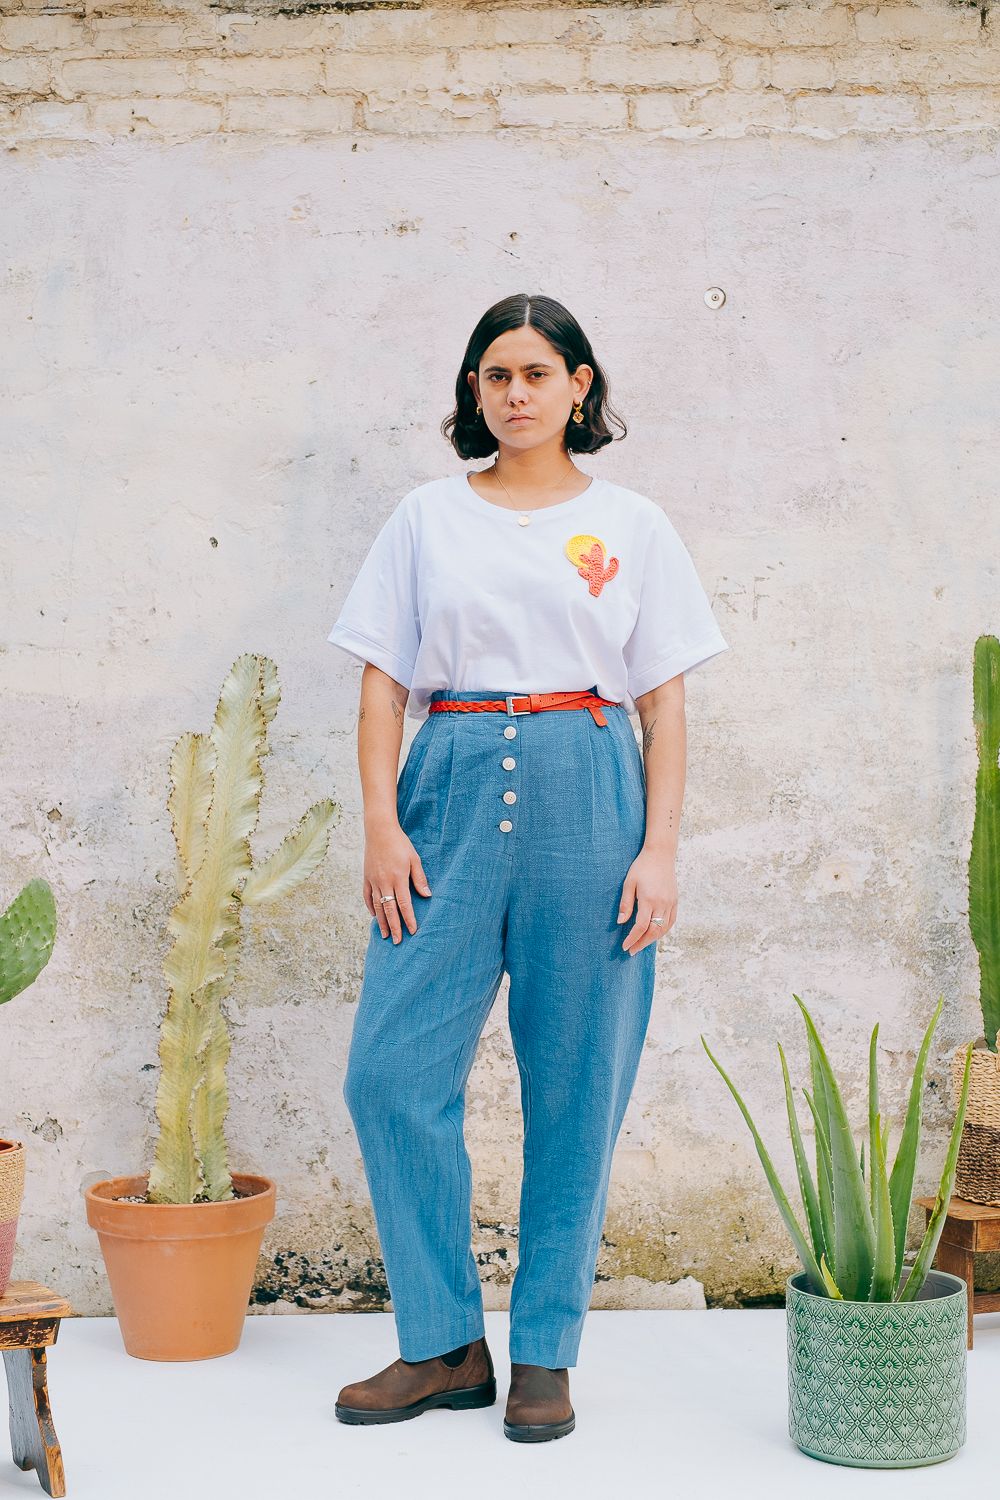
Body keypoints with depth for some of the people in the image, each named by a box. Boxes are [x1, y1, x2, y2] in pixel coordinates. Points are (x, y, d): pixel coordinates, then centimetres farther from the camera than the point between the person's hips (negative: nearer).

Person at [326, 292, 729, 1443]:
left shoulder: (629, 525, 9)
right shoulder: (427, 517, 11)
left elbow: (664, 703, 7)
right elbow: (383, 684, 8)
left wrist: (660, 848, -2)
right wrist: (380, 823, -4)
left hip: (588, 798, -1)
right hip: (454, 792, 1)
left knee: (576, 1085, 2)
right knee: (393, 1069, -5)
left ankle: (544, 1356, 16)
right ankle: (443, 1345, 10)